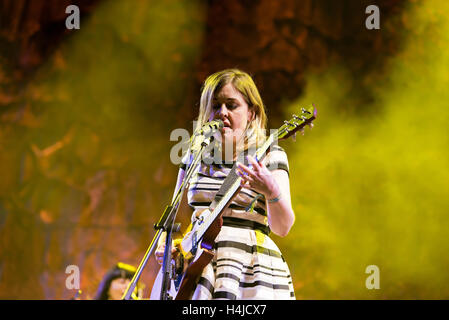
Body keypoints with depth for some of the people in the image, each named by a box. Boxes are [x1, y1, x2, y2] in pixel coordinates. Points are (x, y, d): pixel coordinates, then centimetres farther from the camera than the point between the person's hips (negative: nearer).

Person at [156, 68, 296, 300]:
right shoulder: (195, 158, 15)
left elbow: (283, 227, -9)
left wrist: (272, 191, -28)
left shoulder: (269, 155, 3)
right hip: (198, 267, 3)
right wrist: (165, 244, 2)